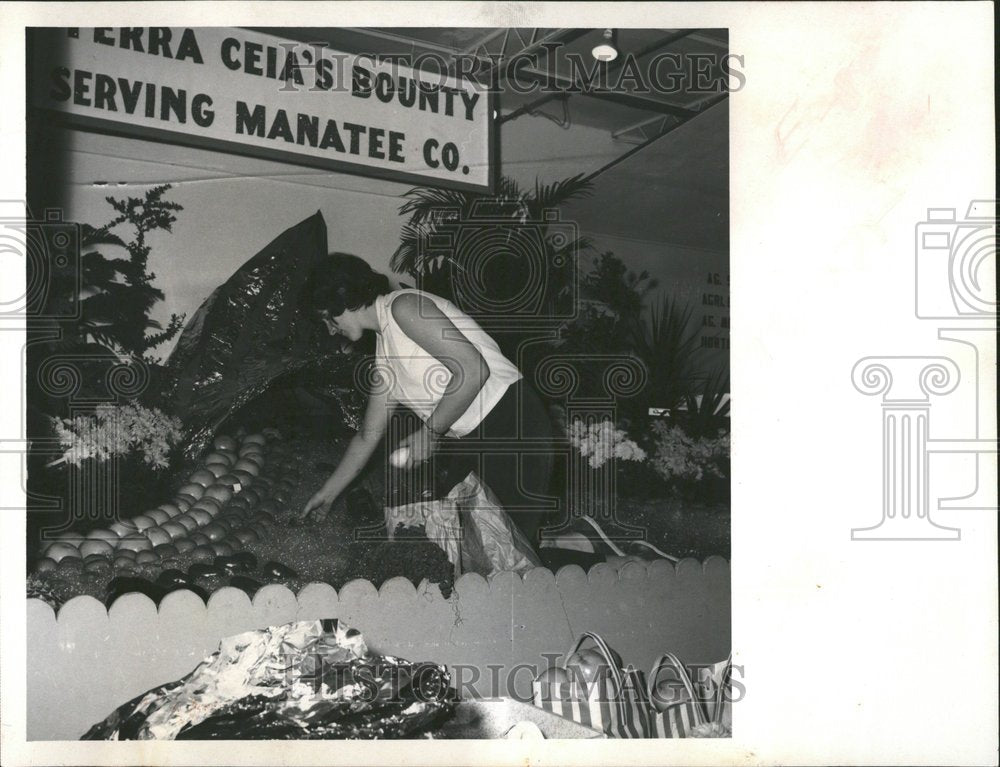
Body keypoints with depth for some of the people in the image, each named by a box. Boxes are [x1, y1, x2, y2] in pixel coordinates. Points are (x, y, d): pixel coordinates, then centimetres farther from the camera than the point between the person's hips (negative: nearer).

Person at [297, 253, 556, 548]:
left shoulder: (404, 306, -13)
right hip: (467, 441, 9)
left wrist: (429, 432, -13)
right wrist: (327, 494, 27)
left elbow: (474, 369, -22)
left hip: (511, 423, -9)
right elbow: (368, 435, 23)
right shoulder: (385, 357, 15)